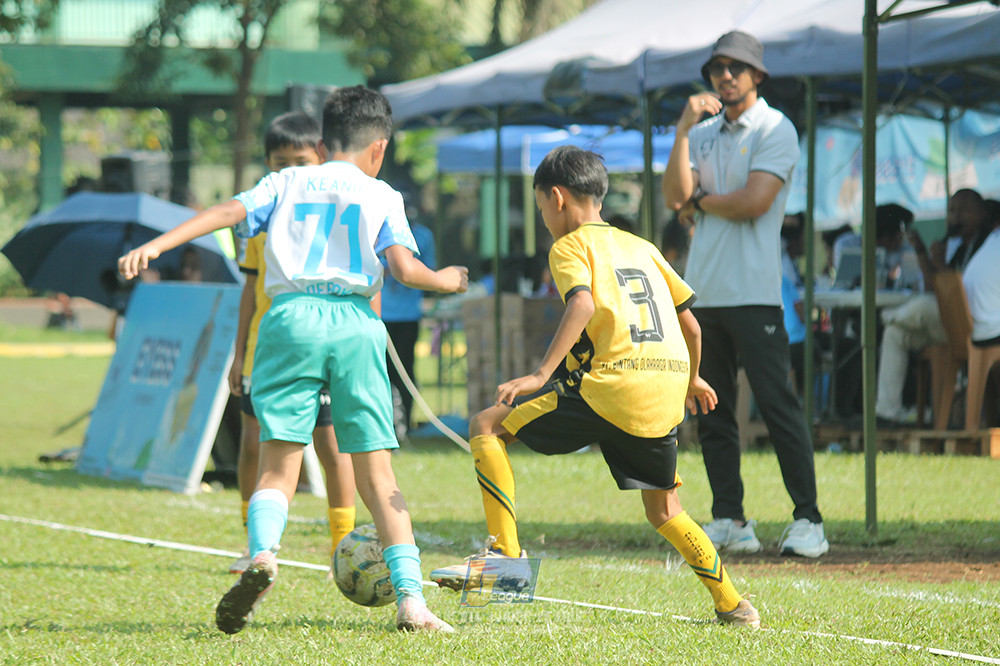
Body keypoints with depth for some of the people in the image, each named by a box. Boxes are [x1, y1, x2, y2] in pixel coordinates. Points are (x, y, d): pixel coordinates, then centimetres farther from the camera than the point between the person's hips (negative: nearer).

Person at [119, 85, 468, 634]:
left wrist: (157, 244, -3)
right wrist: (447, 281, 22)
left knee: (279, 462, -1)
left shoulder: (286, 183, 18)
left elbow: (229, 212, 3)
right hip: (356, 322, 0)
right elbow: (405, 269, 2)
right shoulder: (381, 195, 14)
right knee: (376, 472, 5)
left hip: (290, 319, 0)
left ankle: (262, 553, -31)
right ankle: (410, 596, -4)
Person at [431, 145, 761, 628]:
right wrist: (691, 379, 44)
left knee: (487, 426, 2)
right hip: (665, 398, 7)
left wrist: (541, 373, -23)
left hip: (610, 386, -7)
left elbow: (583, 304, -16)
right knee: (663, 511, 24)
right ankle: (731, 604, 18)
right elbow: (689, 323, 27)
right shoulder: (642, 247, 25)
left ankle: (505, 550, -9)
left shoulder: (571, 247, 5)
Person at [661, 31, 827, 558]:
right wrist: (683, 130, -4)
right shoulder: (703, 133, 17)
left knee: (778, 405, -9)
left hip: (753, 293, -6)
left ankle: (807, 521, -8)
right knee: (712, 412, 6)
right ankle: (728, 520, 11)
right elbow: (675, 196, 2)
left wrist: (698, 202, 0)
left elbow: (754, 202, -14)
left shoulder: (775, 129, -2)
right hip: (702, 292, 6)